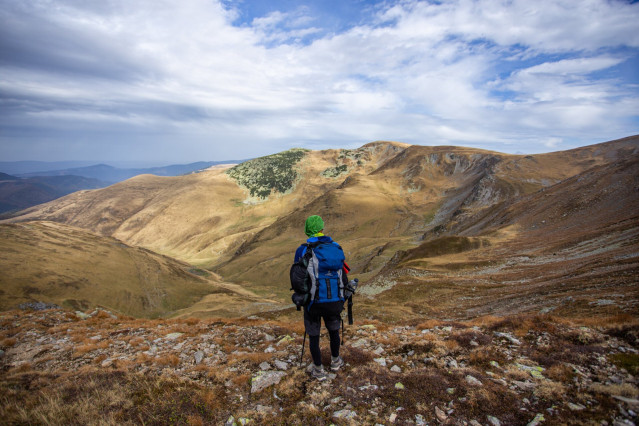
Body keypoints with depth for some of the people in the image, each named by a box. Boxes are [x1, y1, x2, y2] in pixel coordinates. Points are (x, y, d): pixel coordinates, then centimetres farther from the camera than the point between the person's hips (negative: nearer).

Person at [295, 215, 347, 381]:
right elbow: (342, 274, -1)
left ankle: (319, 370, 28)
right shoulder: (335, 247, -6)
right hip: (334, 301, 2)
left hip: (313, 301, -2)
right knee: (334, 330, 26)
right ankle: (335, 361, 44)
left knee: (313, 336, 15)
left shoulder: (302, 250, -11)